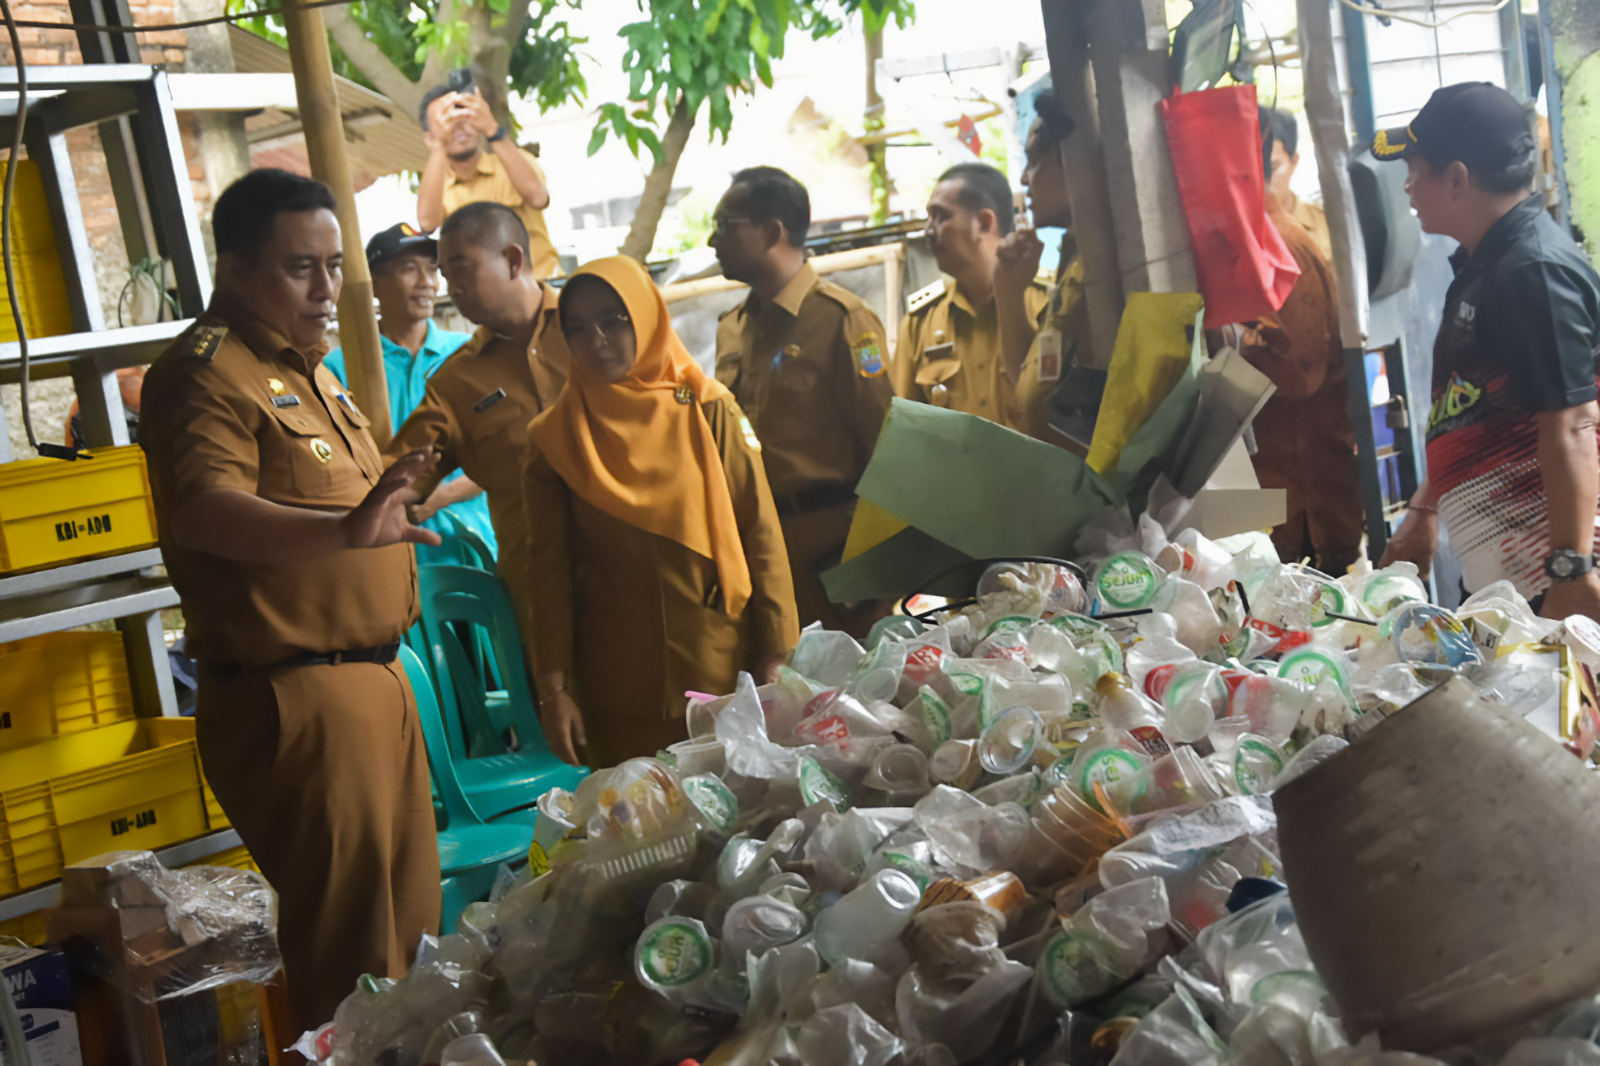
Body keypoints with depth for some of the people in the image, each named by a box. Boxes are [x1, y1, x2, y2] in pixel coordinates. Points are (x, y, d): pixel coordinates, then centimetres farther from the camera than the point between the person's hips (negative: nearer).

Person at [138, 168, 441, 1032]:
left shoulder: (303, 366, 16)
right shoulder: (207, 372, -16)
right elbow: (204, 510, -35)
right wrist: (344, 529, -48)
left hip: (371, 678, 10)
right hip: (292, 694, -10)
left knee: (410, 920, 20)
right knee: (348, 948, -3)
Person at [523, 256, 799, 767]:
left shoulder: (708, 410, 0)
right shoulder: (554, 439, 2)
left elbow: (760, 536, 0)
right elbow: (550, 571, 3)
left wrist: (774, 658, -3)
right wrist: (553, 688, -1)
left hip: (724, 670, 0)